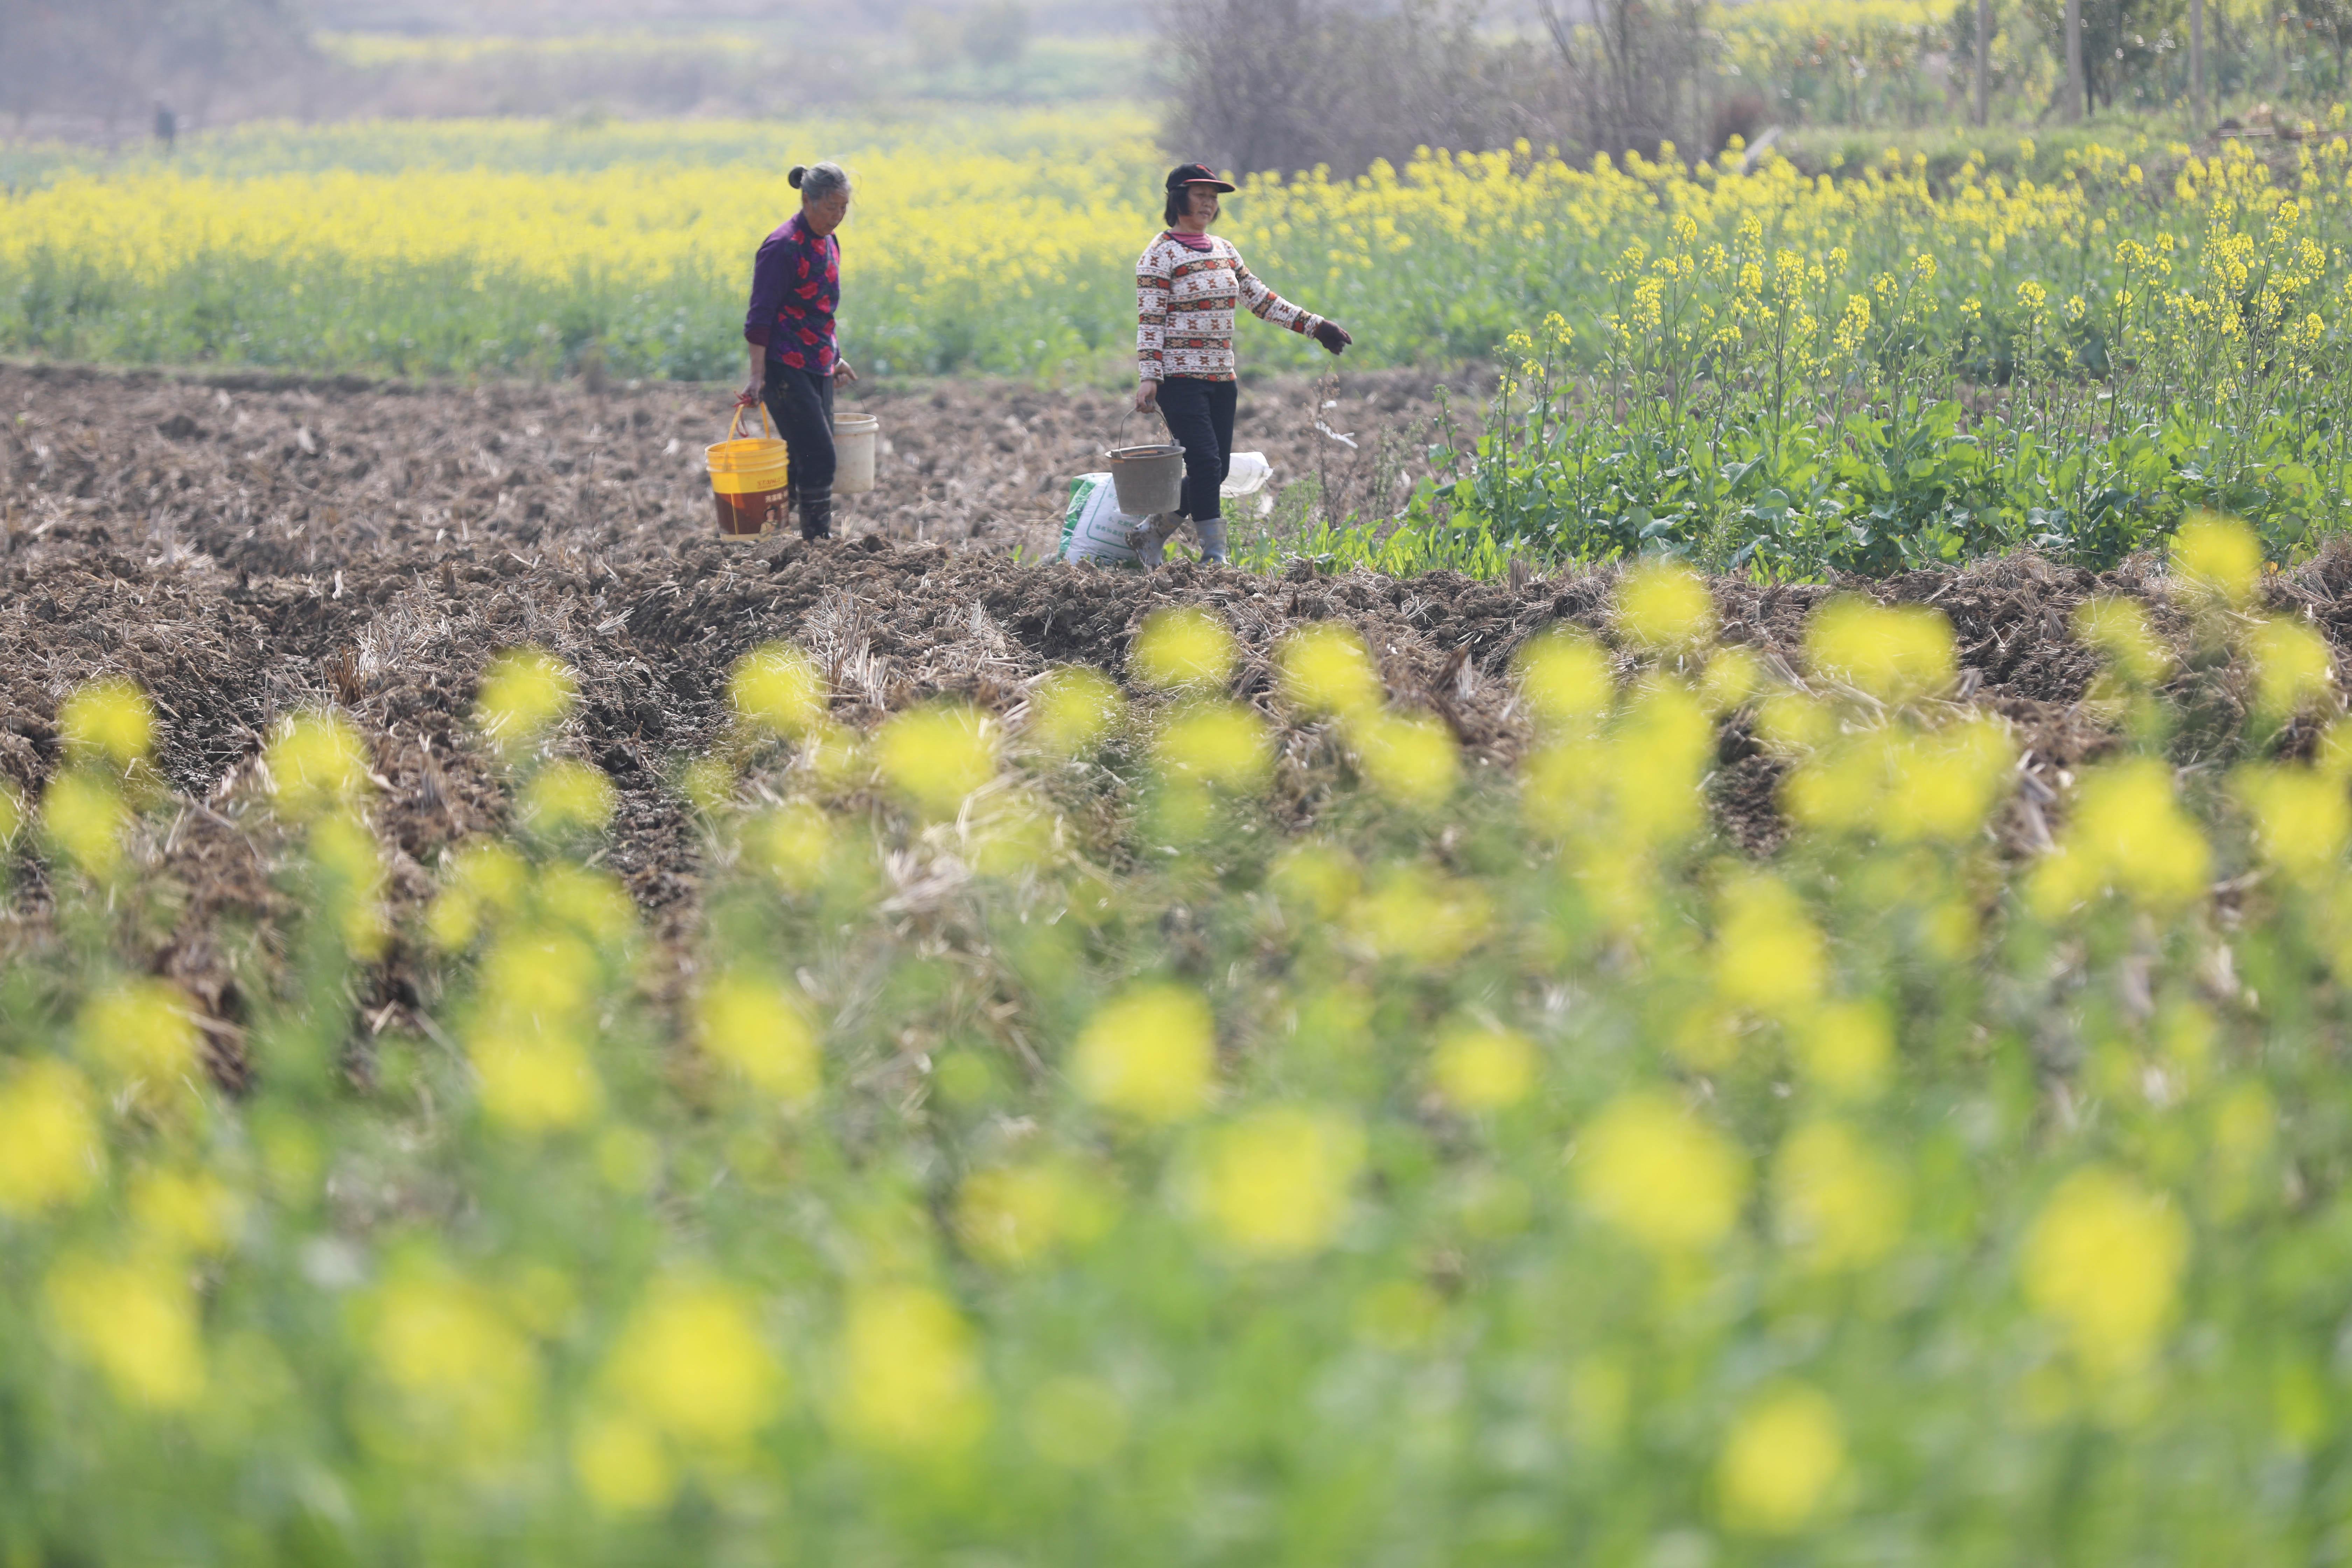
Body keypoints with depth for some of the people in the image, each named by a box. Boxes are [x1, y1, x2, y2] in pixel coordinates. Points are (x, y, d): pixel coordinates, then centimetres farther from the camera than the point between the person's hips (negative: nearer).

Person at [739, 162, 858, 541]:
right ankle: (818, 542, -5)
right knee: (818, 457, -11)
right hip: (786, 370, -9)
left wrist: (833, 357, 25)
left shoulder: (828, 244, 11)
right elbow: (760, 317, -16)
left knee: (810, 460, 8)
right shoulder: (783, 248, -16)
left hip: (817, 369, 9)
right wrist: (757, 377, -20)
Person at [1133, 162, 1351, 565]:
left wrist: (1314, 325, 15)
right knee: (1206, 464, -14)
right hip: (1180, 377, -8)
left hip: (1221, 379, 8)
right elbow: (1150, 320, -11)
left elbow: (1260, 299, 20)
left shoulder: (1223, 251, 15)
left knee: (1216, 470, 5)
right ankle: (1215, 556, -8)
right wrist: (1148, 377, -21)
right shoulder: (1160, 255, -7)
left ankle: (1151, 533, 20)